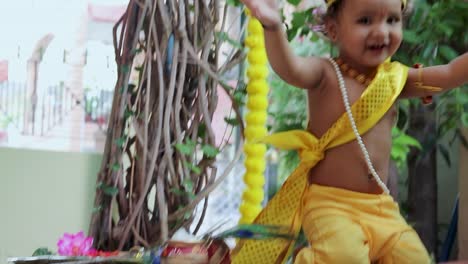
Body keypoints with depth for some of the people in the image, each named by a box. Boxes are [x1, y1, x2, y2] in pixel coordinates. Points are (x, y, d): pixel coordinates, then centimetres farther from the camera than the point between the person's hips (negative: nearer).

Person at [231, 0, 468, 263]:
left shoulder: (395, 78, 8)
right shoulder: (326, 75, -10)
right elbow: (291, 68, -31)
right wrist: (274, 27, -50)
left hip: (380, 205, 6)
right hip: (328, 202, -6)